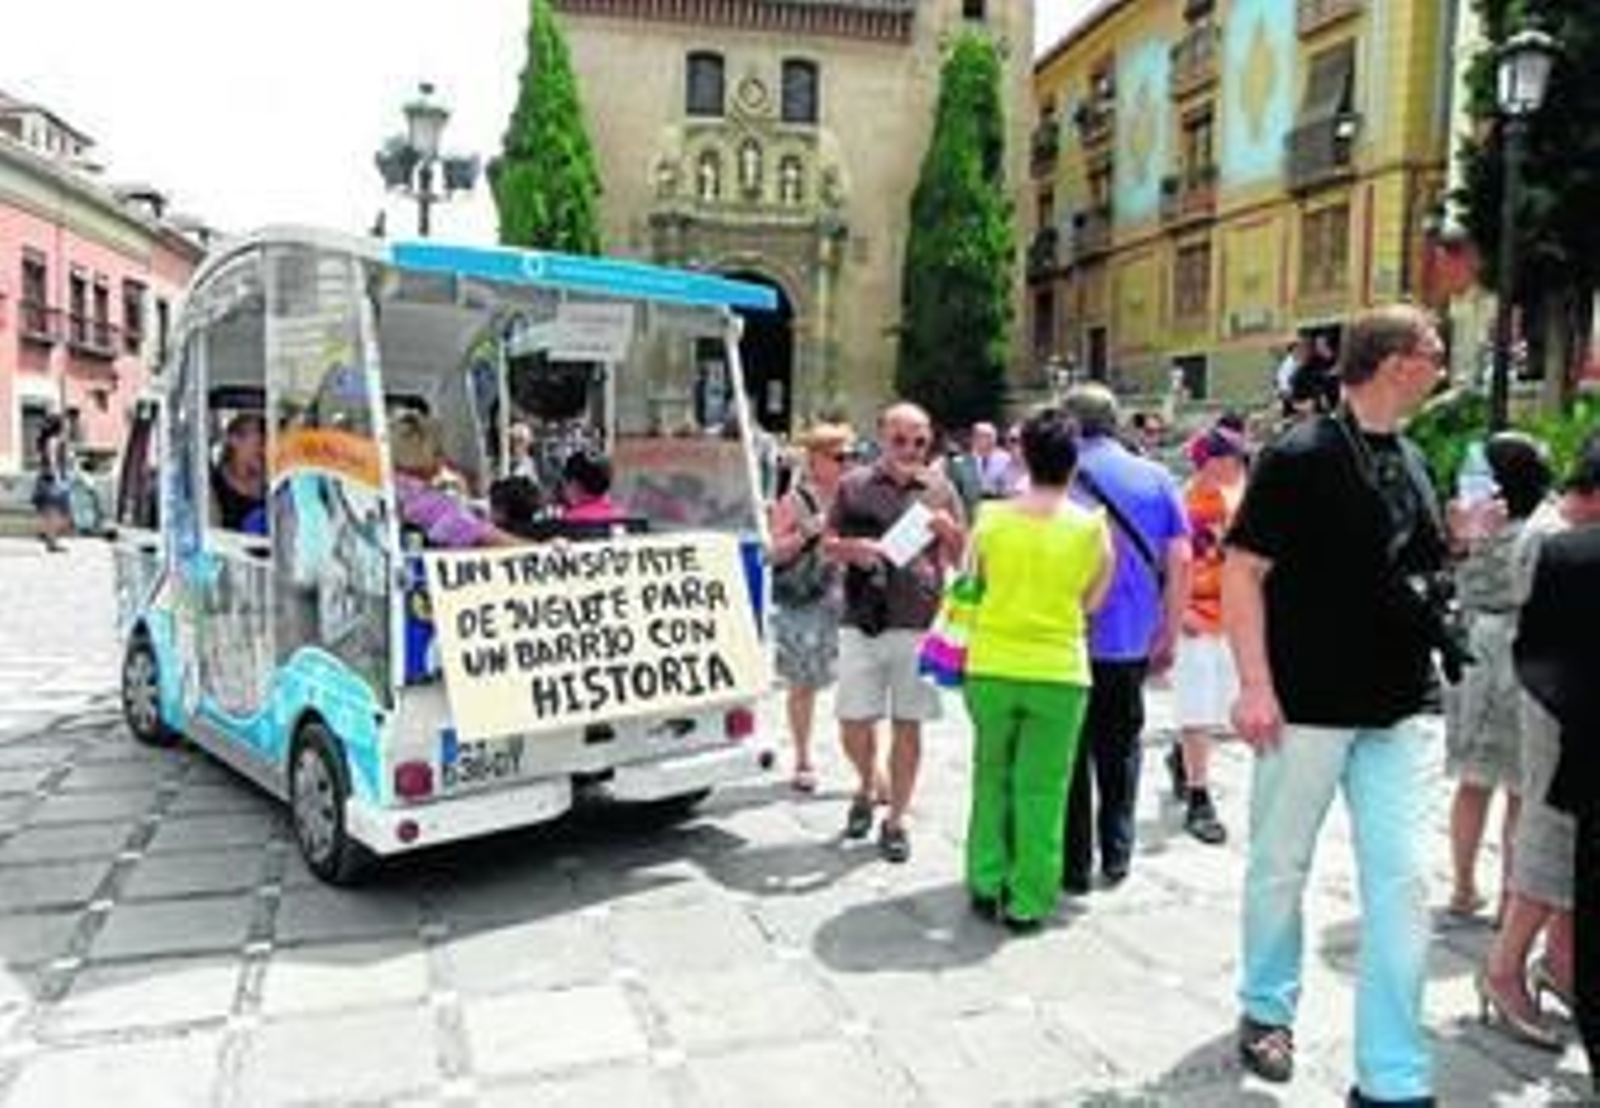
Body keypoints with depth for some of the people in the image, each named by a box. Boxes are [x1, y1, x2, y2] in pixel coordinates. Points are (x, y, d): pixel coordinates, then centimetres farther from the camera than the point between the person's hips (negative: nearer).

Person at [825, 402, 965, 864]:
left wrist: (950, 532, -12)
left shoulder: (940, 490, 7)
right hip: (861, 622, 0)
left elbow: (963, 560, 10)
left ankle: (895, 821, 18)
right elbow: (828, 543, 9)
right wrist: (852, 548, -12)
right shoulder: (854, 484, 5)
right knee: (853, 724, 4)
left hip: (919, 623, 0)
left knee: (907, 725, 5)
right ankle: (865, 788, 34)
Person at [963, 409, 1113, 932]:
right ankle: (1027, 902, 14)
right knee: (1041, 789, 8)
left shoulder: (991, 518, -4)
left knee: (991, 778, 17)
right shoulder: (1092, 526, -6)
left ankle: (986, 885, 24)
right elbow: (1092, 601, 3)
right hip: (1059, 672, -1)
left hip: (991, 666, 2)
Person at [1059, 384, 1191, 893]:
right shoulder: (1156, 478, 3)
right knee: (1120, 747, 18)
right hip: (1132, 641, 3)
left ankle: (1074, 864, 13)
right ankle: (1116, 855, 23)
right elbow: (1180, 562, 1)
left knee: (1070, 751, 8)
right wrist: (1168, 635, 8)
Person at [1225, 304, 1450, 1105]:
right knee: (1280, 868, 9)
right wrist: (1255, 685, -19)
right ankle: (1267, 1009, 33)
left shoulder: (1410, 462, 11)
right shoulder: (1301, 457, -11)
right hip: (1307, 707, -6)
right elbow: (1242, 569, -14)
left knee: (1402, 883, 4)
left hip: (1395, 712, 7)